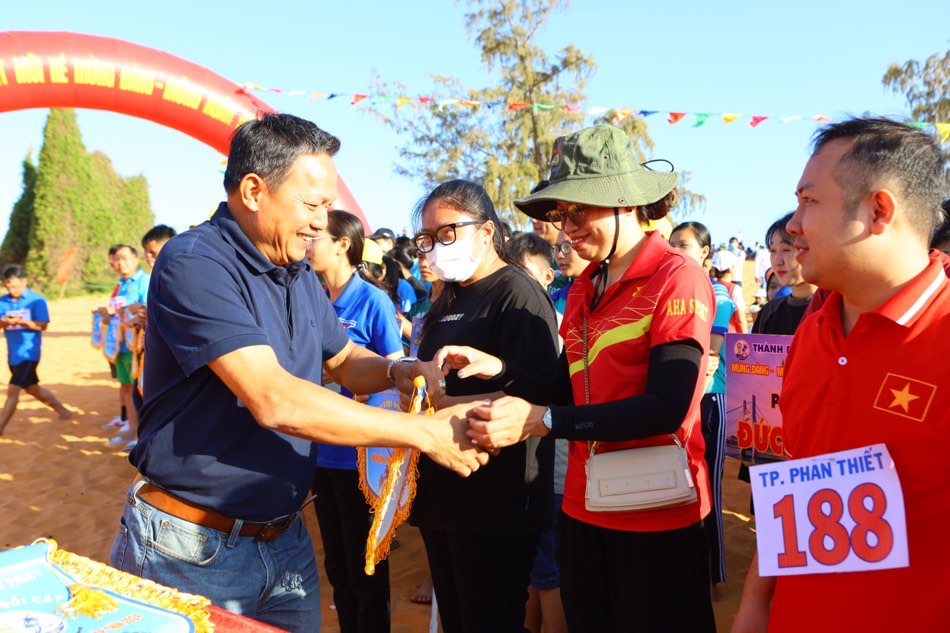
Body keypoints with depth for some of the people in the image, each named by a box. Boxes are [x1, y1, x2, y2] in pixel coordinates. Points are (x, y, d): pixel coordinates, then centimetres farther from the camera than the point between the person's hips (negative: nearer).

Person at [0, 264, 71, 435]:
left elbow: (43, 325, -14)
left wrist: (21, 321, -26)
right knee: (32, 388, 19)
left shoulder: (36, 300, -9)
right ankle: (62, 410, 36)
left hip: (29, 353, -7)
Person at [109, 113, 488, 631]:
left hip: (285, 543, 7)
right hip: (191, 549, -7)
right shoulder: (194, 263, -20)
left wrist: (398, 371, -6)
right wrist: (423, 432, -25)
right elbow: (275, 401, -29)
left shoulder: (300, 278, 6)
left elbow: (346, 361, 18)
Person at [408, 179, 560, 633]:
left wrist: (438, 404, -23)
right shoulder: (449, 302, 16)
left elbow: (527, 397, -22)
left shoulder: (518, 294, -12)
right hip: (443, 495, 9)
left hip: (496, 505, -8)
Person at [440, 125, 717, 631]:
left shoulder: (678, 279, -14)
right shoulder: (585, 288, 10)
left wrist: (540, 421, -29)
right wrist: (500, 369, -5)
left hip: (657, 517, -7)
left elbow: (666, 408, -23)